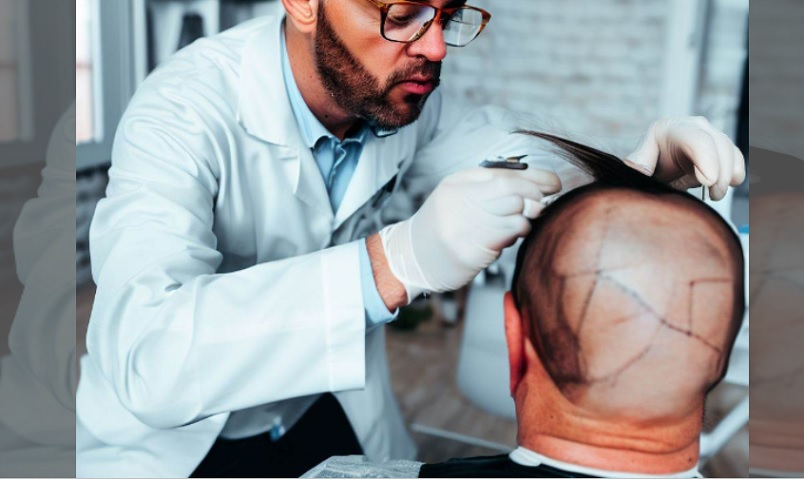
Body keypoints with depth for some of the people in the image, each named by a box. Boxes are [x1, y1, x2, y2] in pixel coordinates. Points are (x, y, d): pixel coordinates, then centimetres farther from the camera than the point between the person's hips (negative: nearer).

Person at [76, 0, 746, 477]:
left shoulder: (406, 92, -13)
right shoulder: (185, 113, -31)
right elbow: (145, 355, -46)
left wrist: (641, 167, -23)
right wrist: (394, 262, -56)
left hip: (327, 416, 5)